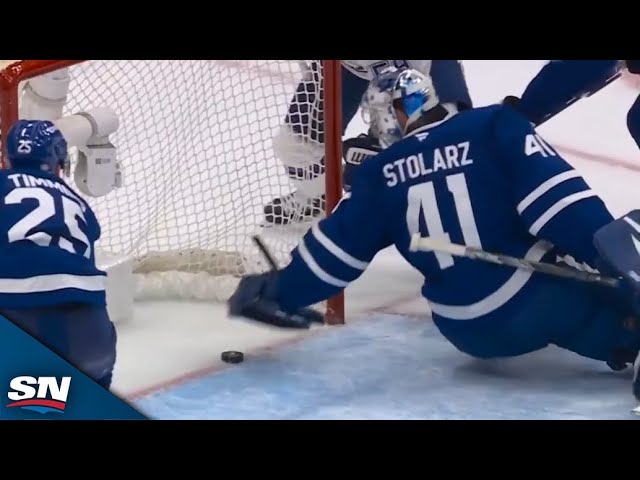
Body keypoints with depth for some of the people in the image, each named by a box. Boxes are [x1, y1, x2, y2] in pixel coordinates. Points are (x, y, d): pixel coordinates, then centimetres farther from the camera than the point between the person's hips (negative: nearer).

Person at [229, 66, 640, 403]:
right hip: (538, 300, -5)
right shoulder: (495, 125, -3)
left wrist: (279, 293, 24)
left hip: (466, 332, 5)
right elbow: (553, 194, -15)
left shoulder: (380, 173, 7)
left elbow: (335, 251, 10)